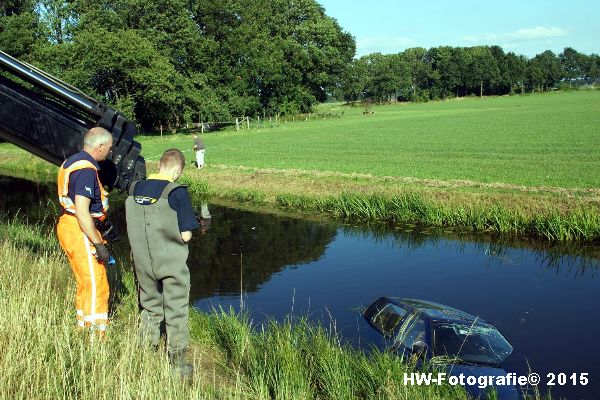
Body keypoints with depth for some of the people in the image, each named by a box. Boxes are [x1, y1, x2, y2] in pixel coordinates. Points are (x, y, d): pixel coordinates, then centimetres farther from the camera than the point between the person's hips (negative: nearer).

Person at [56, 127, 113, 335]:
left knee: (85, 282, 19)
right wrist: (98, 244, -24)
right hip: (79, 230, -11)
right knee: (95, 284, -6)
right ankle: (96, 332, -2)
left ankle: (83, 326, 28)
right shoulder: (86, 170, -20)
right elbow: (82, 212, -26)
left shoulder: (72, 161, 13)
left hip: (68, 224, 11)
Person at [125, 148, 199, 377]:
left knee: (149, 308, 22)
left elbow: (133, 227, 6)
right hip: (171, 264, -5)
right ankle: (177, 364, 19)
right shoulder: (177, 193, -16)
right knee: (176, 313, 10)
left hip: (142, 262, 5)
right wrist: (172, 237, 4)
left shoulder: (135, 189, 0)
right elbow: (186, 235, -16)